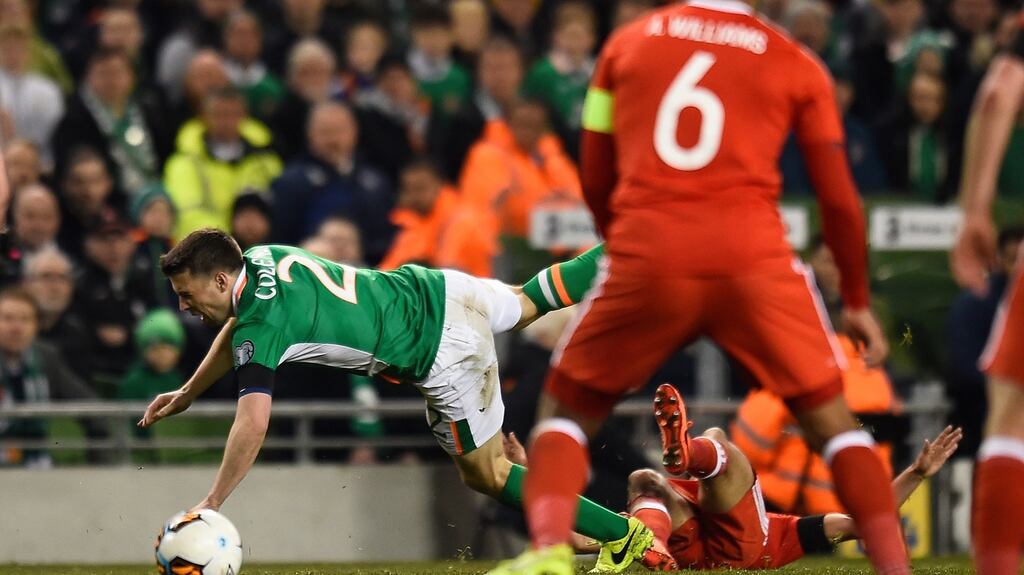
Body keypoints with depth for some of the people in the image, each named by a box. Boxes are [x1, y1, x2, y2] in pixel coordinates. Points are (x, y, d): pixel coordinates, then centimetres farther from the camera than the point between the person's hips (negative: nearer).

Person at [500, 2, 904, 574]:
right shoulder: (796, 65, 11)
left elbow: (596, 183, 20)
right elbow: (839, 199, 12)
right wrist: (858, 302, 24)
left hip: (646, 258, 1)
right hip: (753, 258, 0)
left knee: (566, 410, 16)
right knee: (832, 421, 14)